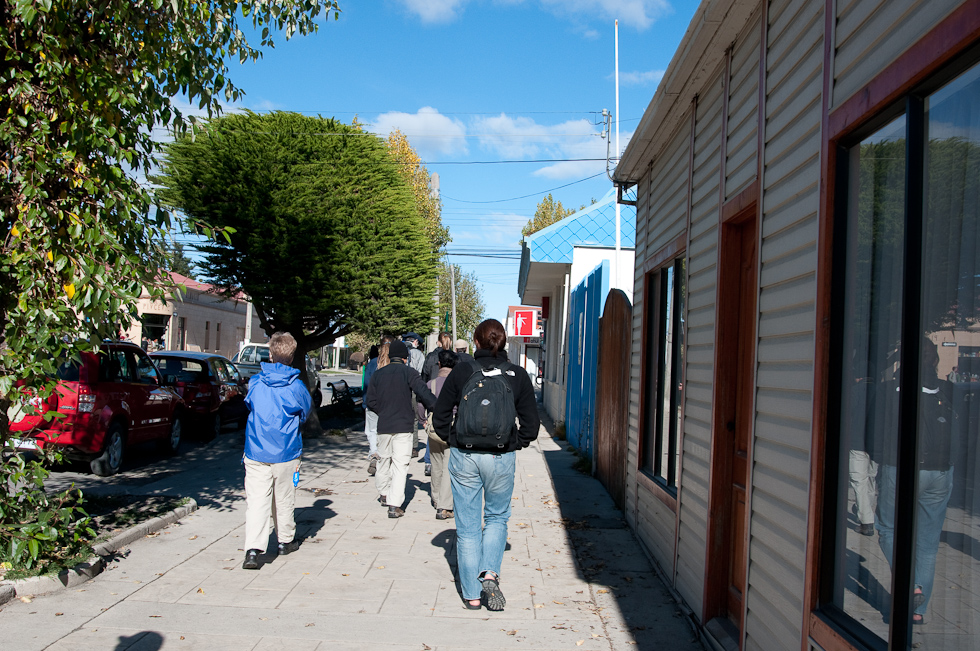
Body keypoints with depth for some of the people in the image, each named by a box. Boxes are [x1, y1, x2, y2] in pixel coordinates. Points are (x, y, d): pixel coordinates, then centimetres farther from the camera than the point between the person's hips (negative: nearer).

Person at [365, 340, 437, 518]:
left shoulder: (378, 374, 6)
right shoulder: (409, 372, -6)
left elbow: (370, 401, 7)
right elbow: (424, 393, -15)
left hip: (383, 425, 4)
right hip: (403, 426, -4)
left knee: (384, 460, 20)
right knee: (400, 464, -3)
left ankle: (384, 494, 37)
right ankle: (394, 505, -8)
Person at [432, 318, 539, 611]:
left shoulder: (461, 371, -5)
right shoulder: (518, 375, -3)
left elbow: (440, 416, -1)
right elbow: (531, 424, 0)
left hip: (464, 456, 0)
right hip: (501, 458, 1)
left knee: (467, 525, 10)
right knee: (497, 517, 22)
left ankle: (472, 594, 17)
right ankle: (490, 573, 2)